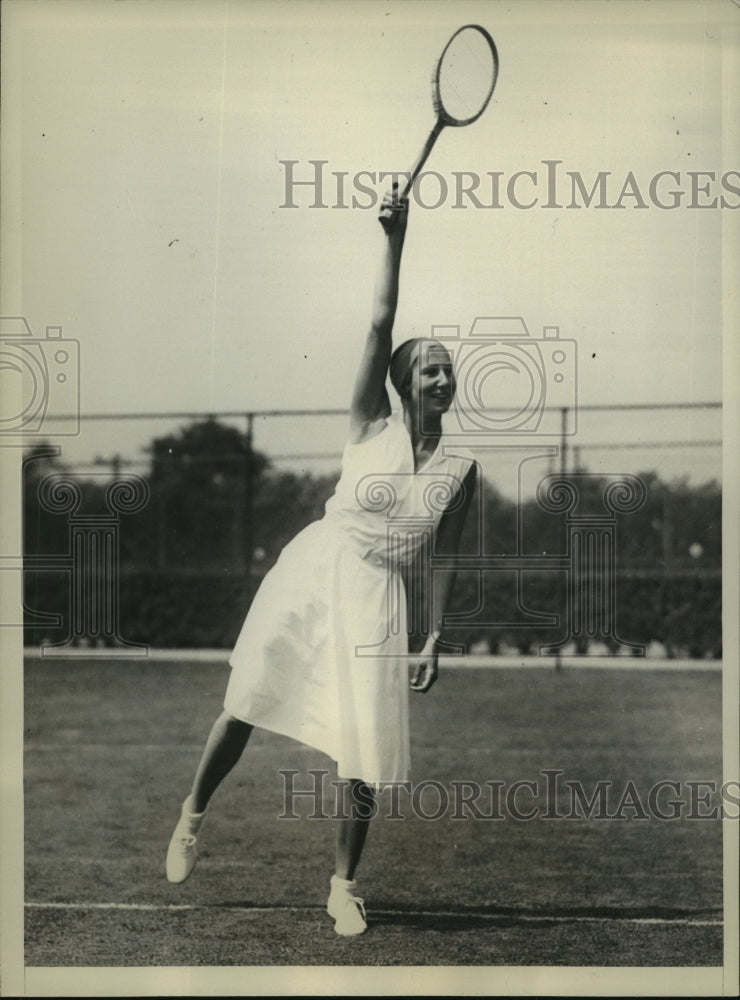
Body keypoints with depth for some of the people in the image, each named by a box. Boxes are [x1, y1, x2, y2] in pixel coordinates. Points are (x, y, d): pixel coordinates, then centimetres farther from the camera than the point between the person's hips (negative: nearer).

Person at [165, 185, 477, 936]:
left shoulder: (459, 468, 5)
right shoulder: (372, 427, 0)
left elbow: (445, 559, 8)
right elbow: (379, 326, -9)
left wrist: (434, 639, 2)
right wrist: (394, 240, -15)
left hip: (375, 594, 1)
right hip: (314, 566, -1)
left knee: (366, 748, -3)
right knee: (244, 705, -2)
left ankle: (343, 885, 12)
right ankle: (191, 817, 23)